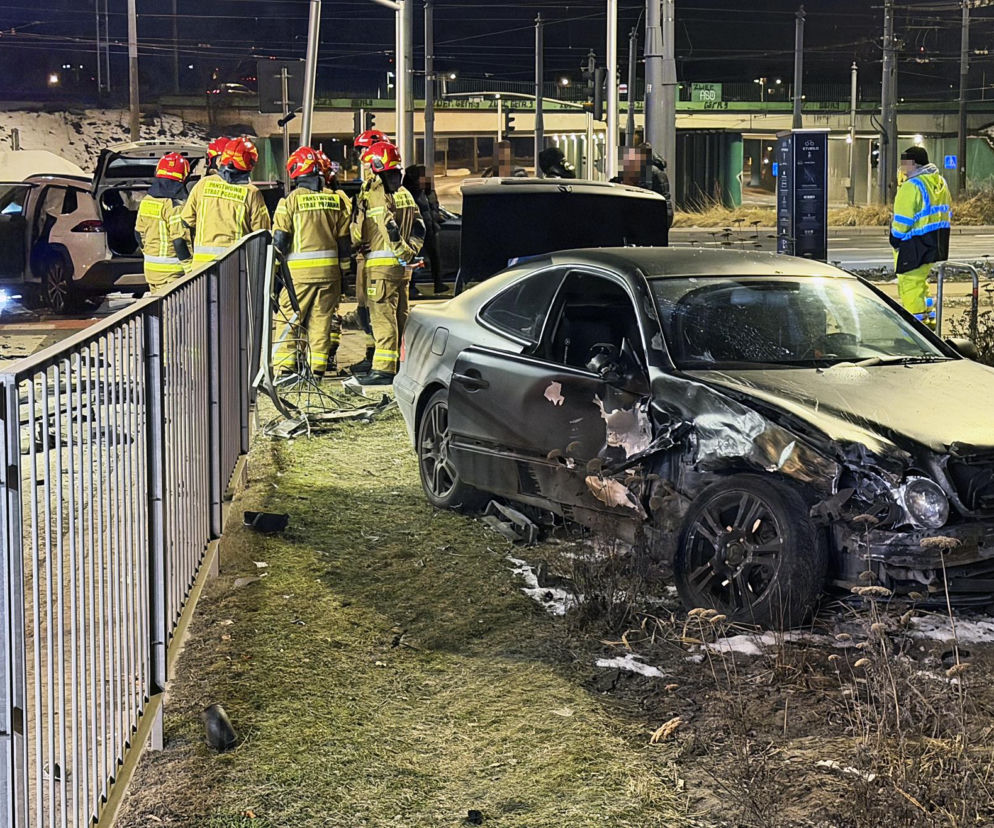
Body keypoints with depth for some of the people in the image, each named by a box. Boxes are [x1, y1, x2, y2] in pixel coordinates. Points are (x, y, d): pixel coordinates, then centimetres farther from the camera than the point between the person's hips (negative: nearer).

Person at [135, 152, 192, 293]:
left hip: (150, 266, 8)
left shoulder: (146, 200, 8)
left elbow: (139, 233, 16)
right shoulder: (175, 205, -17)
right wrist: (190, 270, -15)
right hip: (171, 270, -8)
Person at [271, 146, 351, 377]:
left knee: (290, 316, 4)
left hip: (300, 270, -4)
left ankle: (284, 364, 0)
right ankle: (318, 366, 8)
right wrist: (344, 272, 17)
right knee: (321, 319, 8)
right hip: (329, 269, 4)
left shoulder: (291, 200, -5)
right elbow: (344, 238, 11)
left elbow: (279, 239, -7)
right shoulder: (335, 199, 7)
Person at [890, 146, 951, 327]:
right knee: (921, 281, 22)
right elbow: (947, 212, 18)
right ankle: (929, 319, 29)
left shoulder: (912, 186, -18)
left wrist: (896, 241, -6)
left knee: (909, 283, -2)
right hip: (936, 242, 10)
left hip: (915, 244, -10)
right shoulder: (940, 182, 11)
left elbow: (903, 219, -18)